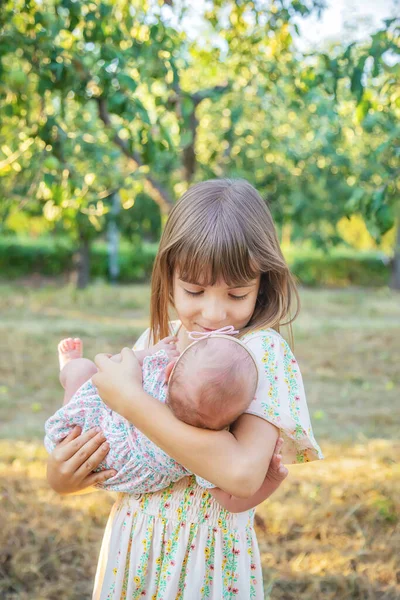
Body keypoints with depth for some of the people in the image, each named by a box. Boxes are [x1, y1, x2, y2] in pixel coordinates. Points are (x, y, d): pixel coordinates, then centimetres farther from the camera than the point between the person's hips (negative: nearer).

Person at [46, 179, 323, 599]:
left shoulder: (262, 351, -18)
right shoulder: (156, 340, -2)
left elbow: (243, 474, -33)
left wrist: (129, 398, -27)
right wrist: (61, 476, -14)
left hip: (207, 558, -4)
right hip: (130, 545, 5)